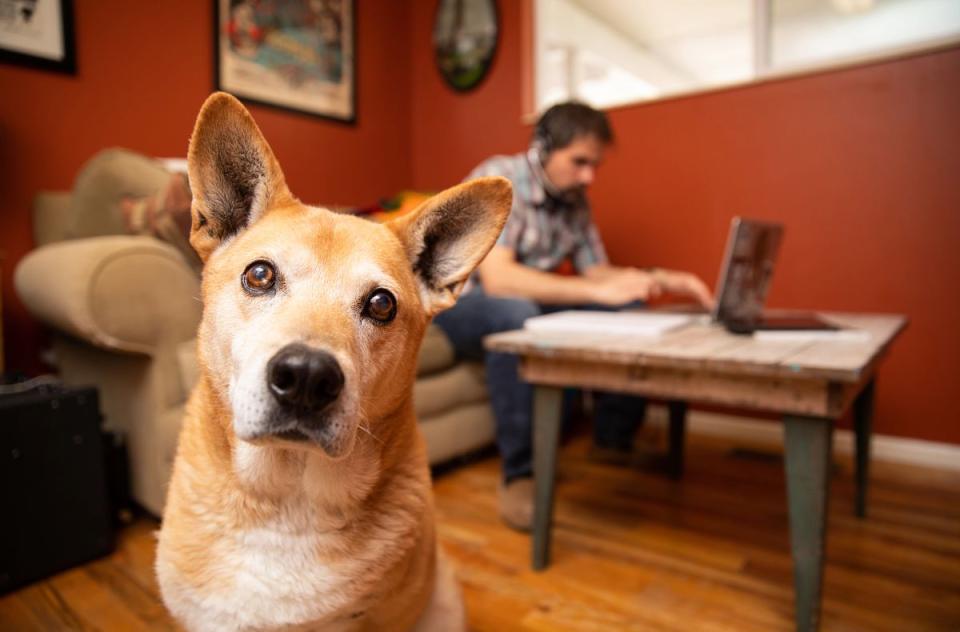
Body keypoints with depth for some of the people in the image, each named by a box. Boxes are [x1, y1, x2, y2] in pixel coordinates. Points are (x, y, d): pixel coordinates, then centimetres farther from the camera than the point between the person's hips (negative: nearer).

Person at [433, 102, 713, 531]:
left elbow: (596, 271, 6)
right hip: (458, 304, -6)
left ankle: (615, 440, 4)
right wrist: (599, 291, -37)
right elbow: (497, 278, -34)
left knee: (626, 311, -9)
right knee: (515, 311, -40)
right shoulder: (498, 180, -20)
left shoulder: (574, 200, 2)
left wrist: (657, 279, -12)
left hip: (526, 306, 7)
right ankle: (520, 473, -28)